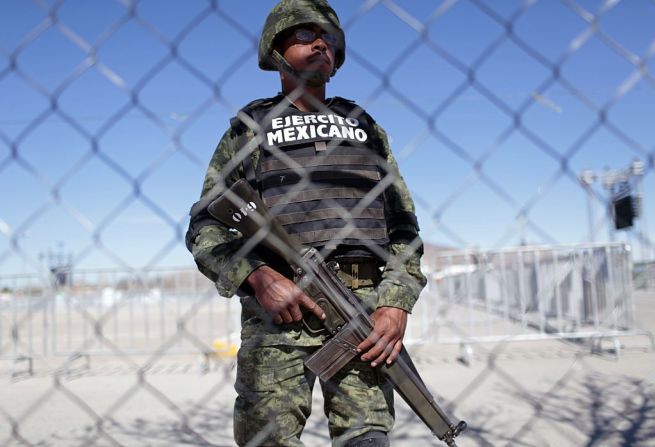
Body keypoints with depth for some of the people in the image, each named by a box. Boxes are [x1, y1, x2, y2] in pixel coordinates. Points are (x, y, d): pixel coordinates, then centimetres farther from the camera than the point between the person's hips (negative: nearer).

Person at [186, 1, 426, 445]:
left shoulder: (365, 126, 21)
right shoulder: (250, 127, 15)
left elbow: (404, 227, 16)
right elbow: (205, 228, 8)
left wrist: (398, 304, 0)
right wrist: (257, 276, -11)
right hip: (278, 307, -1)